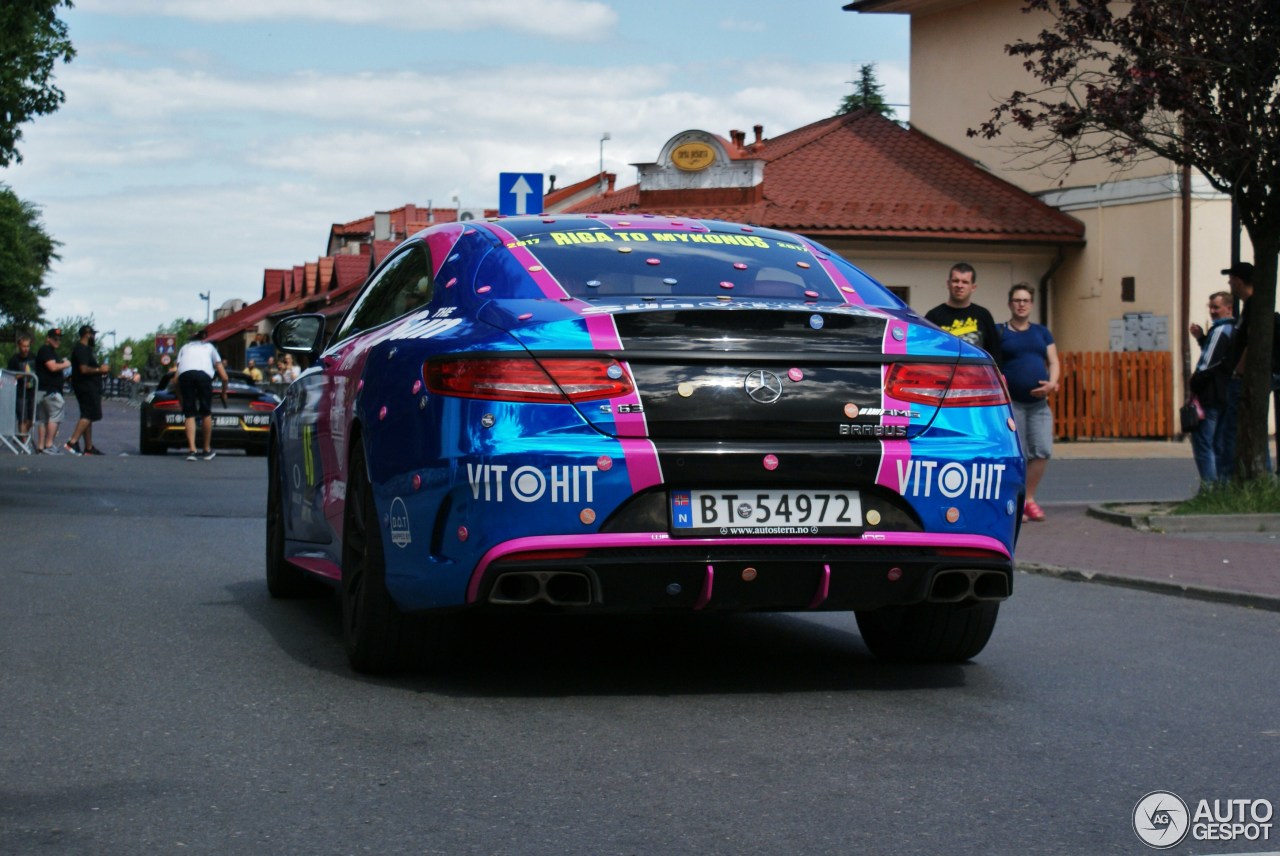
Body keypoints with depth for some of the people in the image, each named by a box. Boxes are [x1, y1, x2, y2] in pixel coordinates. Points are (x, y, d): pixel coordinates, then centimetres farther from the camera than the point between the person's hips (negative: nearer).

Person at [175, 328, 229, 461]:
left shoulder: (185, 347, 36)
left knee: (189, 414, 6)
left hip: (184, 374, 1)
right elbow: (224, 376, 29)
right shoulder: (210, 347, 35)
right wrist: (224, 393, 45)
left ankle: (192, 450, -6)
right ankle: (207, 451, 19)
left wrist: (180, 397, 32)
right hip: (204, 374, -1)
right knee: (206, 413, 13)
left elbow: (176, 378, 24)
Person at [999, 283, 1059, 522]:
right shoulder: (999, 332, 4)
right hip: (1011, 402, -4)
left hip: (1039, 402, 4)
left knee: (1042, 451, -5)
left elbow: (1053, 361, 11)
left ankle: (1028, 498, 11)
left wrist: (1052, 382, -8)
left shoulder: (1041, 332, 15)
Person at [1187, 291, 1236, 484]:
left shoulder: (1221, 331, -14)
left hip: (1211, 397, -10)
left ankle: (1209, 484, -11)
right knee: (1220, 444, 12)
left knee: (1202, 442, -7)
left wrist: (1194, 385, -8)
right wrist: (1201, 338, 9)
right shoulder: (1235, 330, 16)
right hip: (1227, 396, 10)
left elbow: (1208, 363, -19)